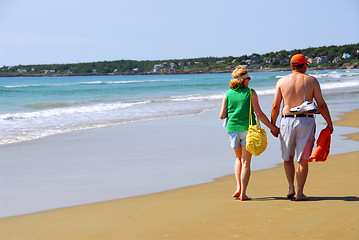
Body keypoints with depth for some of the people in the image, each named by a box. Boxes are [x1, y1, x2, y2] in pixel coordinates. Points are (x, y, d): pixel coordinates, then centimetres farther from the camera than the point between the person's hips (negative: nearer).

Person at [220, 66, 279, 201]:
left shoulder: (228, 94, 3)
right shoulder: (250, 93, -5)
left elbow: (222, 116, 3)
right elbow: (259, 114, -9)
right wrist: (272, 127, -2)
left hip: (232, 129, 3)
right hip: (247, 129, -3)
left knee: (239, 158, 22)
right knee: (246, 162, 3)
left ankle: (239, 187, 9)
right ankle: (243, 193, -1)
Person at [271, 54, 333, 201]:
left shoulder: (282, 81, 5)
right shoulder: (311, 81, 1)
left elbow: (275, 106, 1)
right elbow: (321, 105, -1)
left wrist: (272, 125, 11)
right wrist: (329, 123, 8)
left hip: (287, 121, 1)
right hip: (306, 122, -1)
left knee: (288, 157, 17)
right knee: (303, 160, 3)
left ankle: (291, 188, 8)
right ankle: (299, 193, 3)